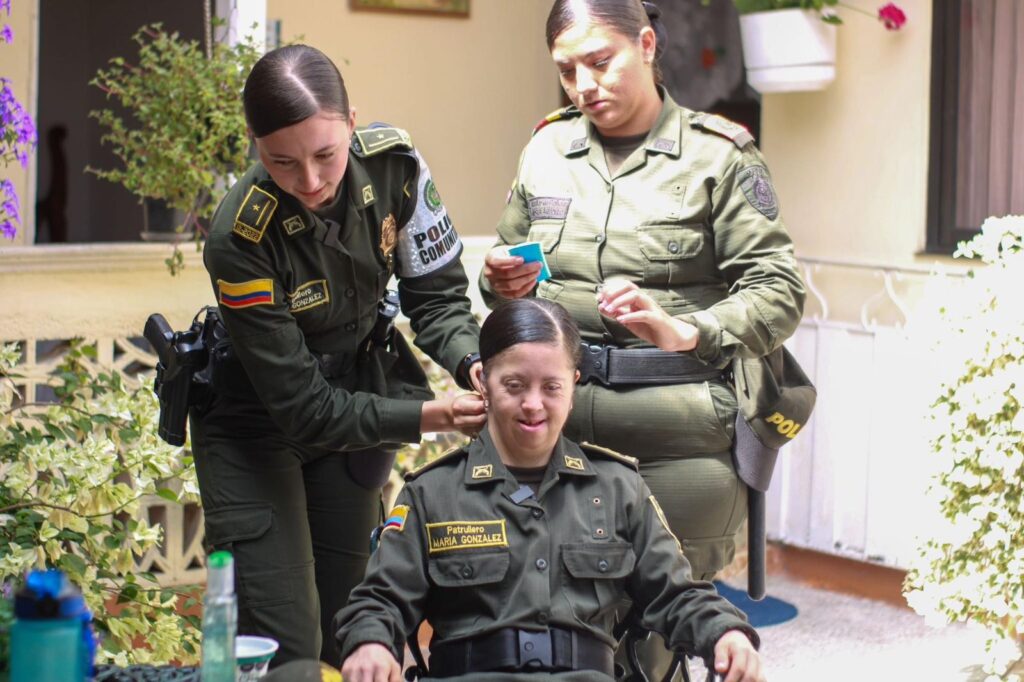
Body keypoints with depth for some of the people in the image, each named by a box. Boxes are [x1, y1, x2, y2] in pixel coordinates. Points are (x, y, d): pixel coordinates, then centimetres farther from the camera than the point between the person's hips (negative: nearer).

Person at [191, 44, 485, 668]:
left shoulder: (393, 162, -20)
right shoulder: (241, 241, -31)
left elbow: (435, 295, -8)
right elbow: (301, 408, -26)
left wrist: (475, 364, -27)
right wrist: (428, 416, -34)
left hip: (358, 392, 4)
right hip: (258, 422, -4)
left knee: (346, 628, 12)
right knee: (286, 646, -9)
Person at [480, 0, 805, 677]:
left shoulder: (717, 155, 0)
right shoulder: (548, 149, 13)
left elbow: (779, 291, -5)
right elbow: (506, 281, 25)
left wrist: (684, 332, -20)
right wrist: (503, 283, 1)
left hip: (674, 436, -3)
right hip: (560, 422, 4)